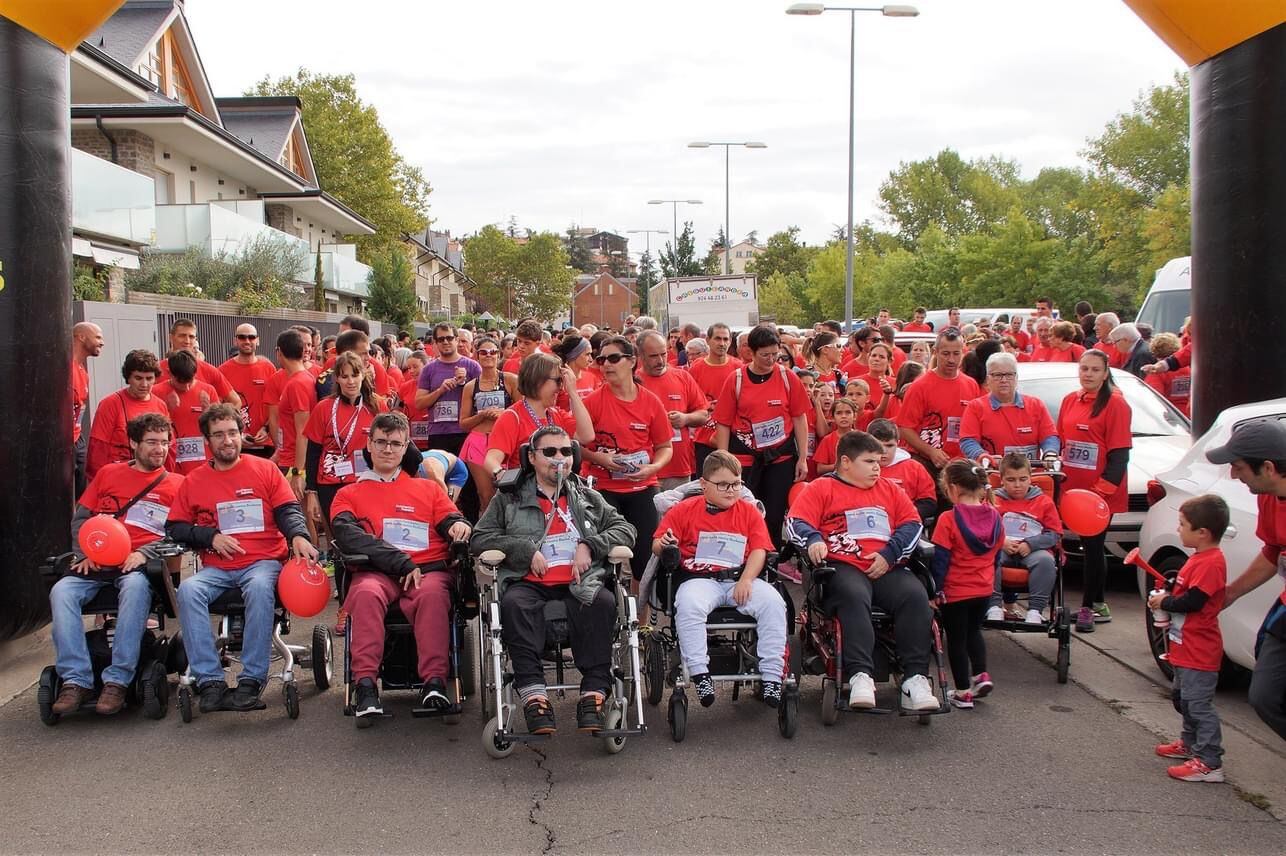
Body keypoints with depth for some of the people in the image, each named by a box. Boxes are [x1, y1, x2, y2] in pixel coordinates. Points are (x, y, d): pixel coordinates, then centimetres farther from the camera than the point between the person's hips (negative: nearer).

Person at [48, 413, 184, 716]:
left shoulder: (176, 484, 13)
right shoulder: (108, 474, 21)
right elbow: (80, 518, 19)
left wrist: (144, 553, -13)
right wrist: (85, 553, 2)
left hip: (139, 564, -3)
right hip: (98, 561, 3)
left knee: (135, 587, -37)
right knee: (61, 592, -26)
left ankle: (117, 681, -34)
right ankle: (76, 680, -26)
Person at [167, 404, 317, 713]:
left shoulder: (264, 470, 11)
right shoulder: (194, 482, 15)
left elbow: (288, 510, 6)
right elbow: (174, 527, 14)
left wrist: (298, 536, -16)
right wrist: (210, 536, -2)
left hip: (263, 562, -2)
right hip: (217, 568, 2)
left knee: (260, 588, -37)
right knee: (188, 591, -30)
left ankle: (252, 681, -33)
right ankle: (209, 682, -30)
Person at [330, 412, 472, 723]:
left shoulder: (428, 488, 29)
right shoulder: (349, 493, 21)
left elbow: (453, 522, 16)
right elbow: (346, 534, 0)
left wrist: (459, 525, -13)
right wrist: (401, 562, -12)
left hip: (428, 569, 1)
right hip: (375, 572, -1)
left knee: (432, 593, -35)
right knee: (366, 593, -36)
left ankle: (434, 682, -43)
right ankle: (365, 685, -40)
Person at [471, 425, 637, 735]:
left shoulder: (588, 498, 26)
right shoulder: (508, 500, 21)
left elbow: (625, 529, 16)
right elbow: (479, 538, 10)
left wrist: (590, 545, -2)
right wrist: (526, 550, -3)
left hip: (578, 582, 1)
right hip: (529, 582, -1)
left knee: (603, 601, -33)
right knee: (514, 603, -36)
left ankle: (593, 694, -36)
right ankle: (534, 696, -43)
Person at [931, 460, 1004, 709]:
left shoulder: (948, 520, -19)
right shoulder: (994, 516, -2)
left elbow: (940, 558, -17)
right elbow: (997, 554, 9)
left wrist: (935, 588, -8)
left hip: (956, 591, -5)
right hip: (984, 588, 5)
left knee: (956, 638, 9)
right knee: (974, 631, 27)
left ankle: (963, 692, 14)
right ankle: (981, 674, 13)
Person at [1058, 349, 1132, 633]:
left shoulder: (1115, 403, -9)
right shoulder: (1070, 401, 9)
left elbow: (1120, 452, -12)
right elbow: (1060, 441, 17)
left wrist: (1103, 487, -18)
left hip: (1100, 492, -6)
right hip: (1072, 488, 6)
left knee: (1093, 547, 1)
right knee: (1090, 547, 12)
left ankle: (1088, 607, 10)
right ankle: (1097, 604, 24)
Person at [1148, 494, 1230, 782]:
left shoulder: (1211, 563, -23)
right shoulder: (1200, 558, 11)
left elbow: (1192, 601, -27)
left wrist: (1164, 602, -12)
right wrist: (1166, 599, 3)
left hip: (1199, 650, -11)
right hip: (1187, 648, 11)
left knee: (1199, 703, -8)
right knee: (1184, 697, 23)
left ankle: (1209, 762, -5)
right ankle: (1190, 743, 38)